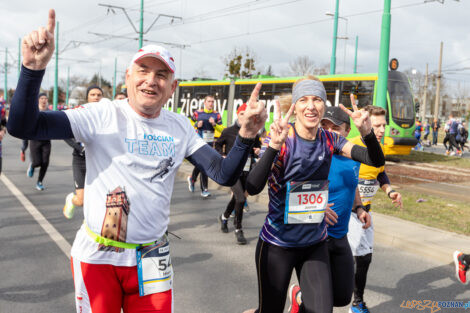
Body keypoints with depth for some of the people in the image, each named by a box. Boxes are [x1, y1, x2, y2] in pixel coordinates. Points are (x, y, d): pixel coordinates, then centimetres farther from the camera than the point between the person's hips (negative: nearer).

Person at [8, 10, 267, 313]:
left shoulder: (180, 127, 0)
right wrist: (34, 68, -34)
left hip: (152, 260, 3)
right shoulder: (102, 116, -12)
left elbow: (224, 175, -3)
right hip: (96, 257, -3)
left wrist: (246, 135, -21)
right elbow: (22, 127, -19)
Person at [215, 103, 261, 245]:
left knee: (236, 197, 19)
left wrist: (258, 150, -3)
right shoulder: (229, 131, -2)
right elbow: (218, 144, 11)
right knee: (241, 198, -18)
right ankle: (238, 229, -1)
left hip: (247, 171, 4)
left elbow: (257, 145, 20)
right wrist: (222, 156, -5)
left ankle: (224, 217, 48)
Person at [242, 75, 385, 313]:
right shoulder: (282, 138, -17)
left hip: (315, 244, 4)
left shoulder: (329, 140, -1)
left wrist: (367, 132, -24)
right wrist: (274, 146, -43)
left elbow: (376, 161, -5)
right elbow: (253, 188, -29)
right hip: (278, 245, -4)